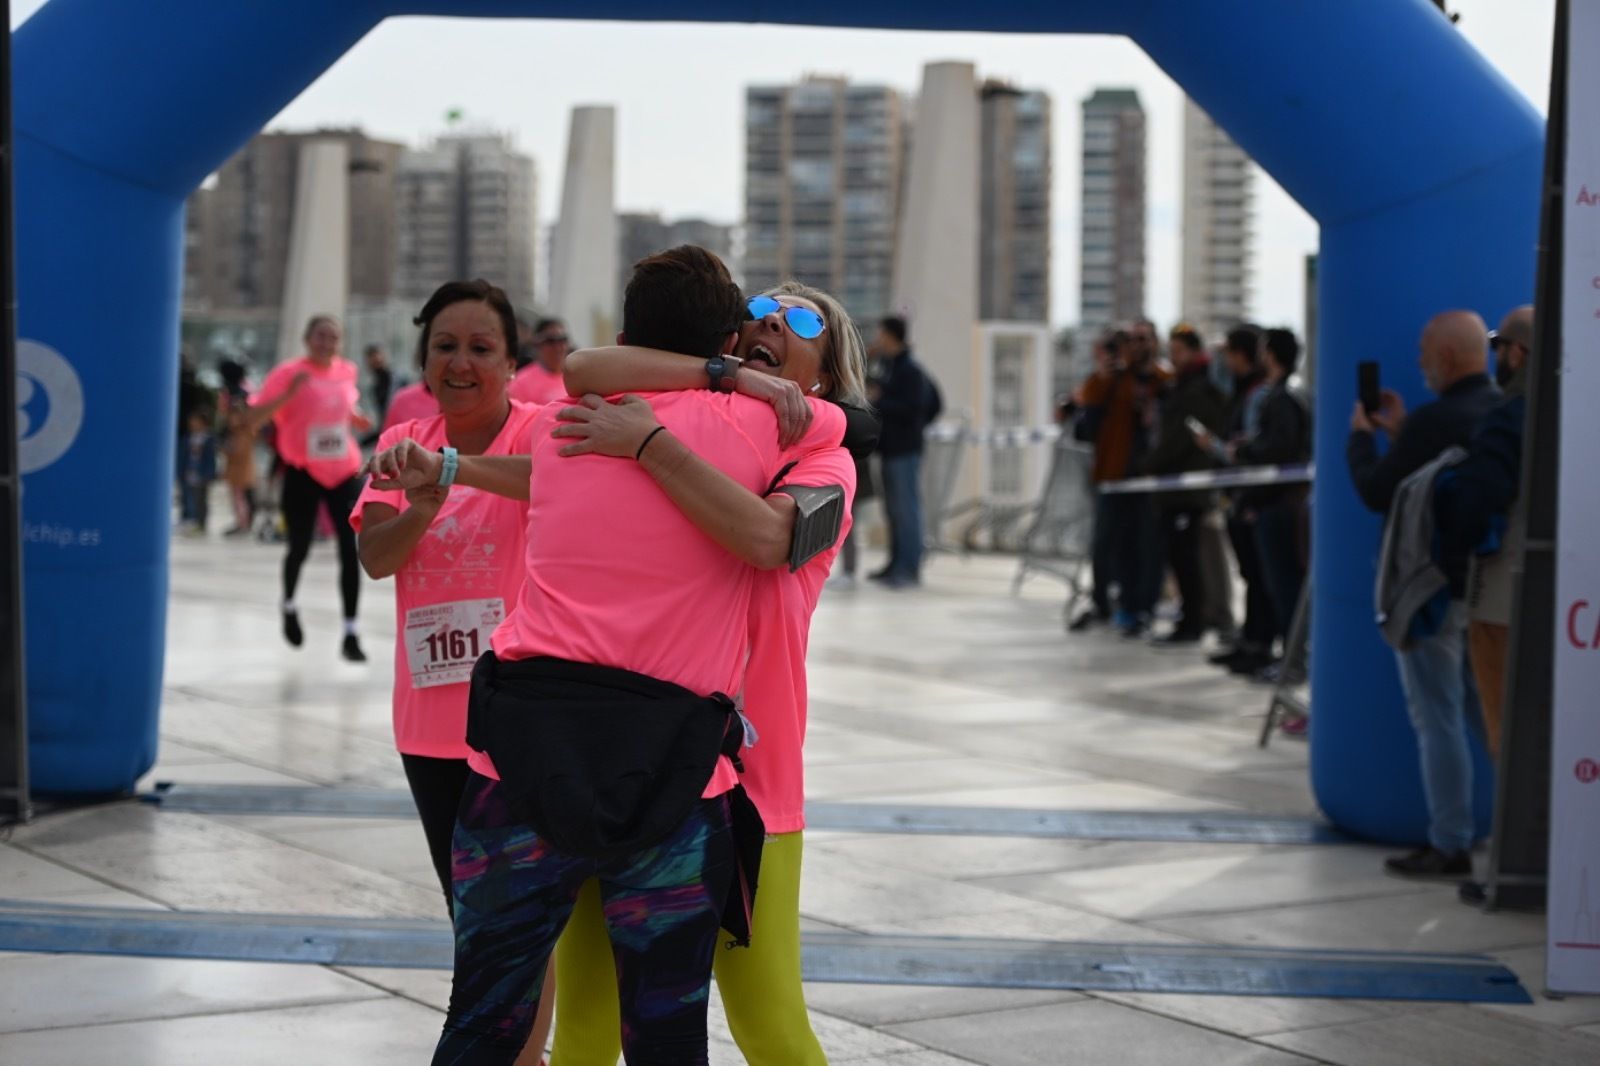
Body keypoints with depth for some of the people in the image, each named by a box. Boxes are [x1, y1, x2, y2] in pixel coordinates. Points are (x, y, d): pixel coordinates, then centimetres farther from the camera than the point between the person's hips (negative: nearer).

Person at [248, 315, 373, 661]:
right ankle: (289, 606, 38)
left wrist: (356, 419, 3)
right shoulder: (288, 373, -10)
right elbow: (254, 419, -15)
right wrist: (289, 393, -28)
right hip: (303, 472, -3)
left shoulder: (346, 371, 4)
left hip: (344, 471, 3)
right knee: (299, 549, 6)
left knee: (350, 551, -7)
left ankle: (350, 634, -5)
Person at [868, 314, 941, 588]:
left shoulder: (910, 371, -11)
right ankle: (897, 564, 18)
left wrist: (877, 401, -16)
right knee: (893, 509, 12)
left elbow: (912, 408, -20)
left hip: (904, 450, -10)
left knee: (906, 508, -8)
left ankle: (909, 569, -8)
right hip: (890, 449, 10)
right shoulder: (889, 368, 16)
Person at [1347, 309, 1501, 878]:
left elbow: (1377, 492, -14)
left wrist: (1361, 436, 2)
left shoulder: (1436, 420, -19)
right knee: (1490, 712, 17)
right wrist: (1400, 433, 15)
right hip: (1489, 587, 8)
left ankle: (1450, 846, 1)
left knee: (1438, 719, -2)